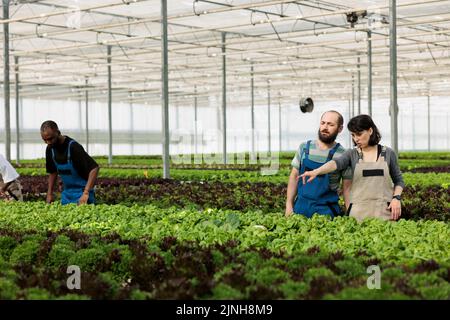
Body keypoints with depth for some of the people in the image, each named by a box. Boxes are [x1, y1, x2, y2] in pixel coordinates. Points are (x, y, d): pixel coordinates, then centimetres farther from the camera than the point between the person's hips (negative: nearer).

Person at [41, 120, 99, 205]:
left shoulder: (73, 147, -22)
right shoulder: (50, 149, 0)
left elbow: (94, 168, -29)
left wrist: (86, 193, -36)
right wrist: (49, 193, 8)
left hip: (81, 192, -7)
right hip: (66, 193, 7)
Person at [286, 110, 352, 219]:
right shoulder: (304, 147, 4)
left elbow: (347, 188, -1)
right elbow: (294, 177, 9)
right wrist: (289, 205, 4)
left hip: (326, 210, -3)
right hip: (301, 207, 3)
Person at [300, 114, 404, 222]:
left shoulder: (388, 153, 6)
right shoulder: (352, 154, 4)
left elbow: (399, 180, 14)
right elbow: (336, 163, -16)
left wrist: (396, 197, -4)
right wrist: (316, 171, -35)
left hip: (384, 210, 0)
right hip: (358, 211, 0)